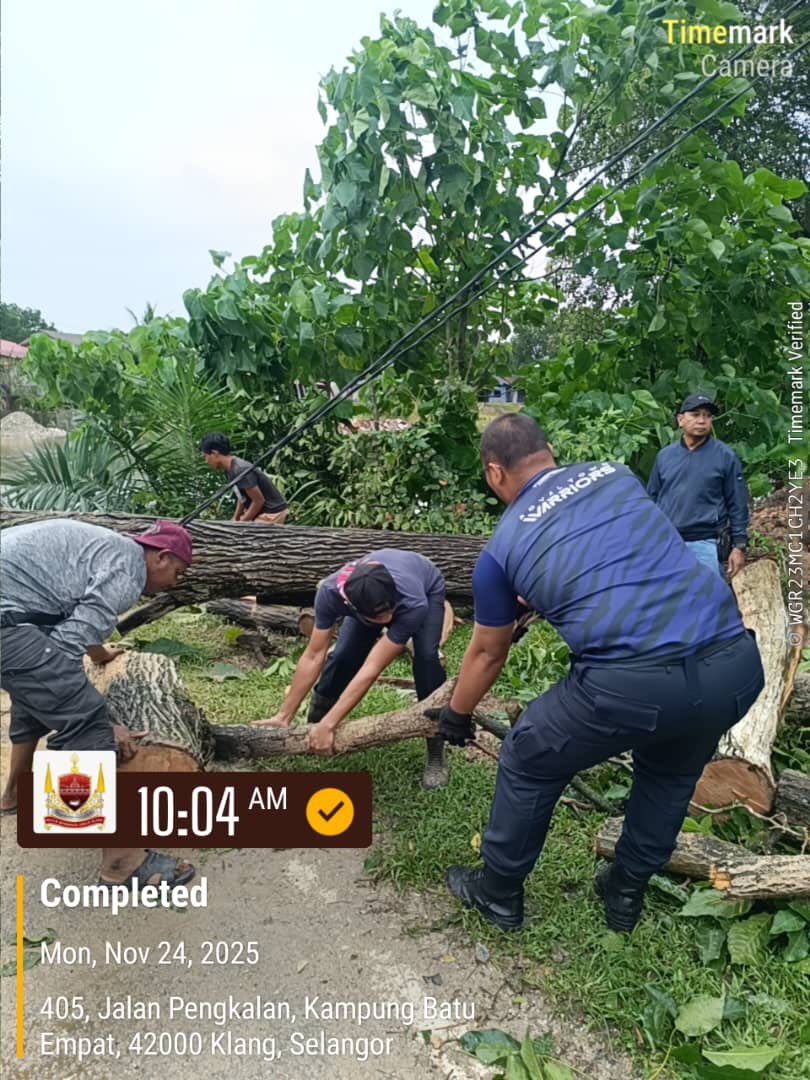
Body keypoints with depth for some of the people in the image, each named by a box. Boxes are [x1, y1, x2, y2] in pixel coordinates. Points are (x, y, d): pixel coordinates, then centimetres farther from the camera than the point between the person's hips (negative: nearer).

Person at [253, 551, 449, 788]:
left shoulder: (413, 605, -47)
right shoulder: (331, 592, -39)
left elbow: (371, 669, -43)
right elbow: (313, 657, -29)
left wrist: (329, 725, -42)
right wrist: (284, 715, -26)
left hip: (426, 588, -2)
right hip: (367, 594, 3)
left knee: (426, 658, -26)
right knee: (343, 656, -15)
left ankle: (436, 750, -10)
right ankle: (314, 725, 9)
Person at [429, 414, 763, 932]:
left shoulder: (502, 545, 9)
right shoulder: (617, 474, 18)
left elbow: (488, 653, 21)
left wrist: (457, 716, 40)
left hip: (632, 682, -4)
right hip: (735, 662, 5)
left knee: (528, 765, 23)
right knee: (672, 772, 34)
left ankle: (498, 894, 41)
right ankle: (627, 894, 49)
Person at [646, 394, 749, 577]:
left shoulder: (725, 456, 0)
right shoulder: (664, 455, 9)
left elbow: (737, 504, 2)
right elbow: (652, 499, 15)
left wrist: (739, 545, -2)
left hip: (705, 546, -3)